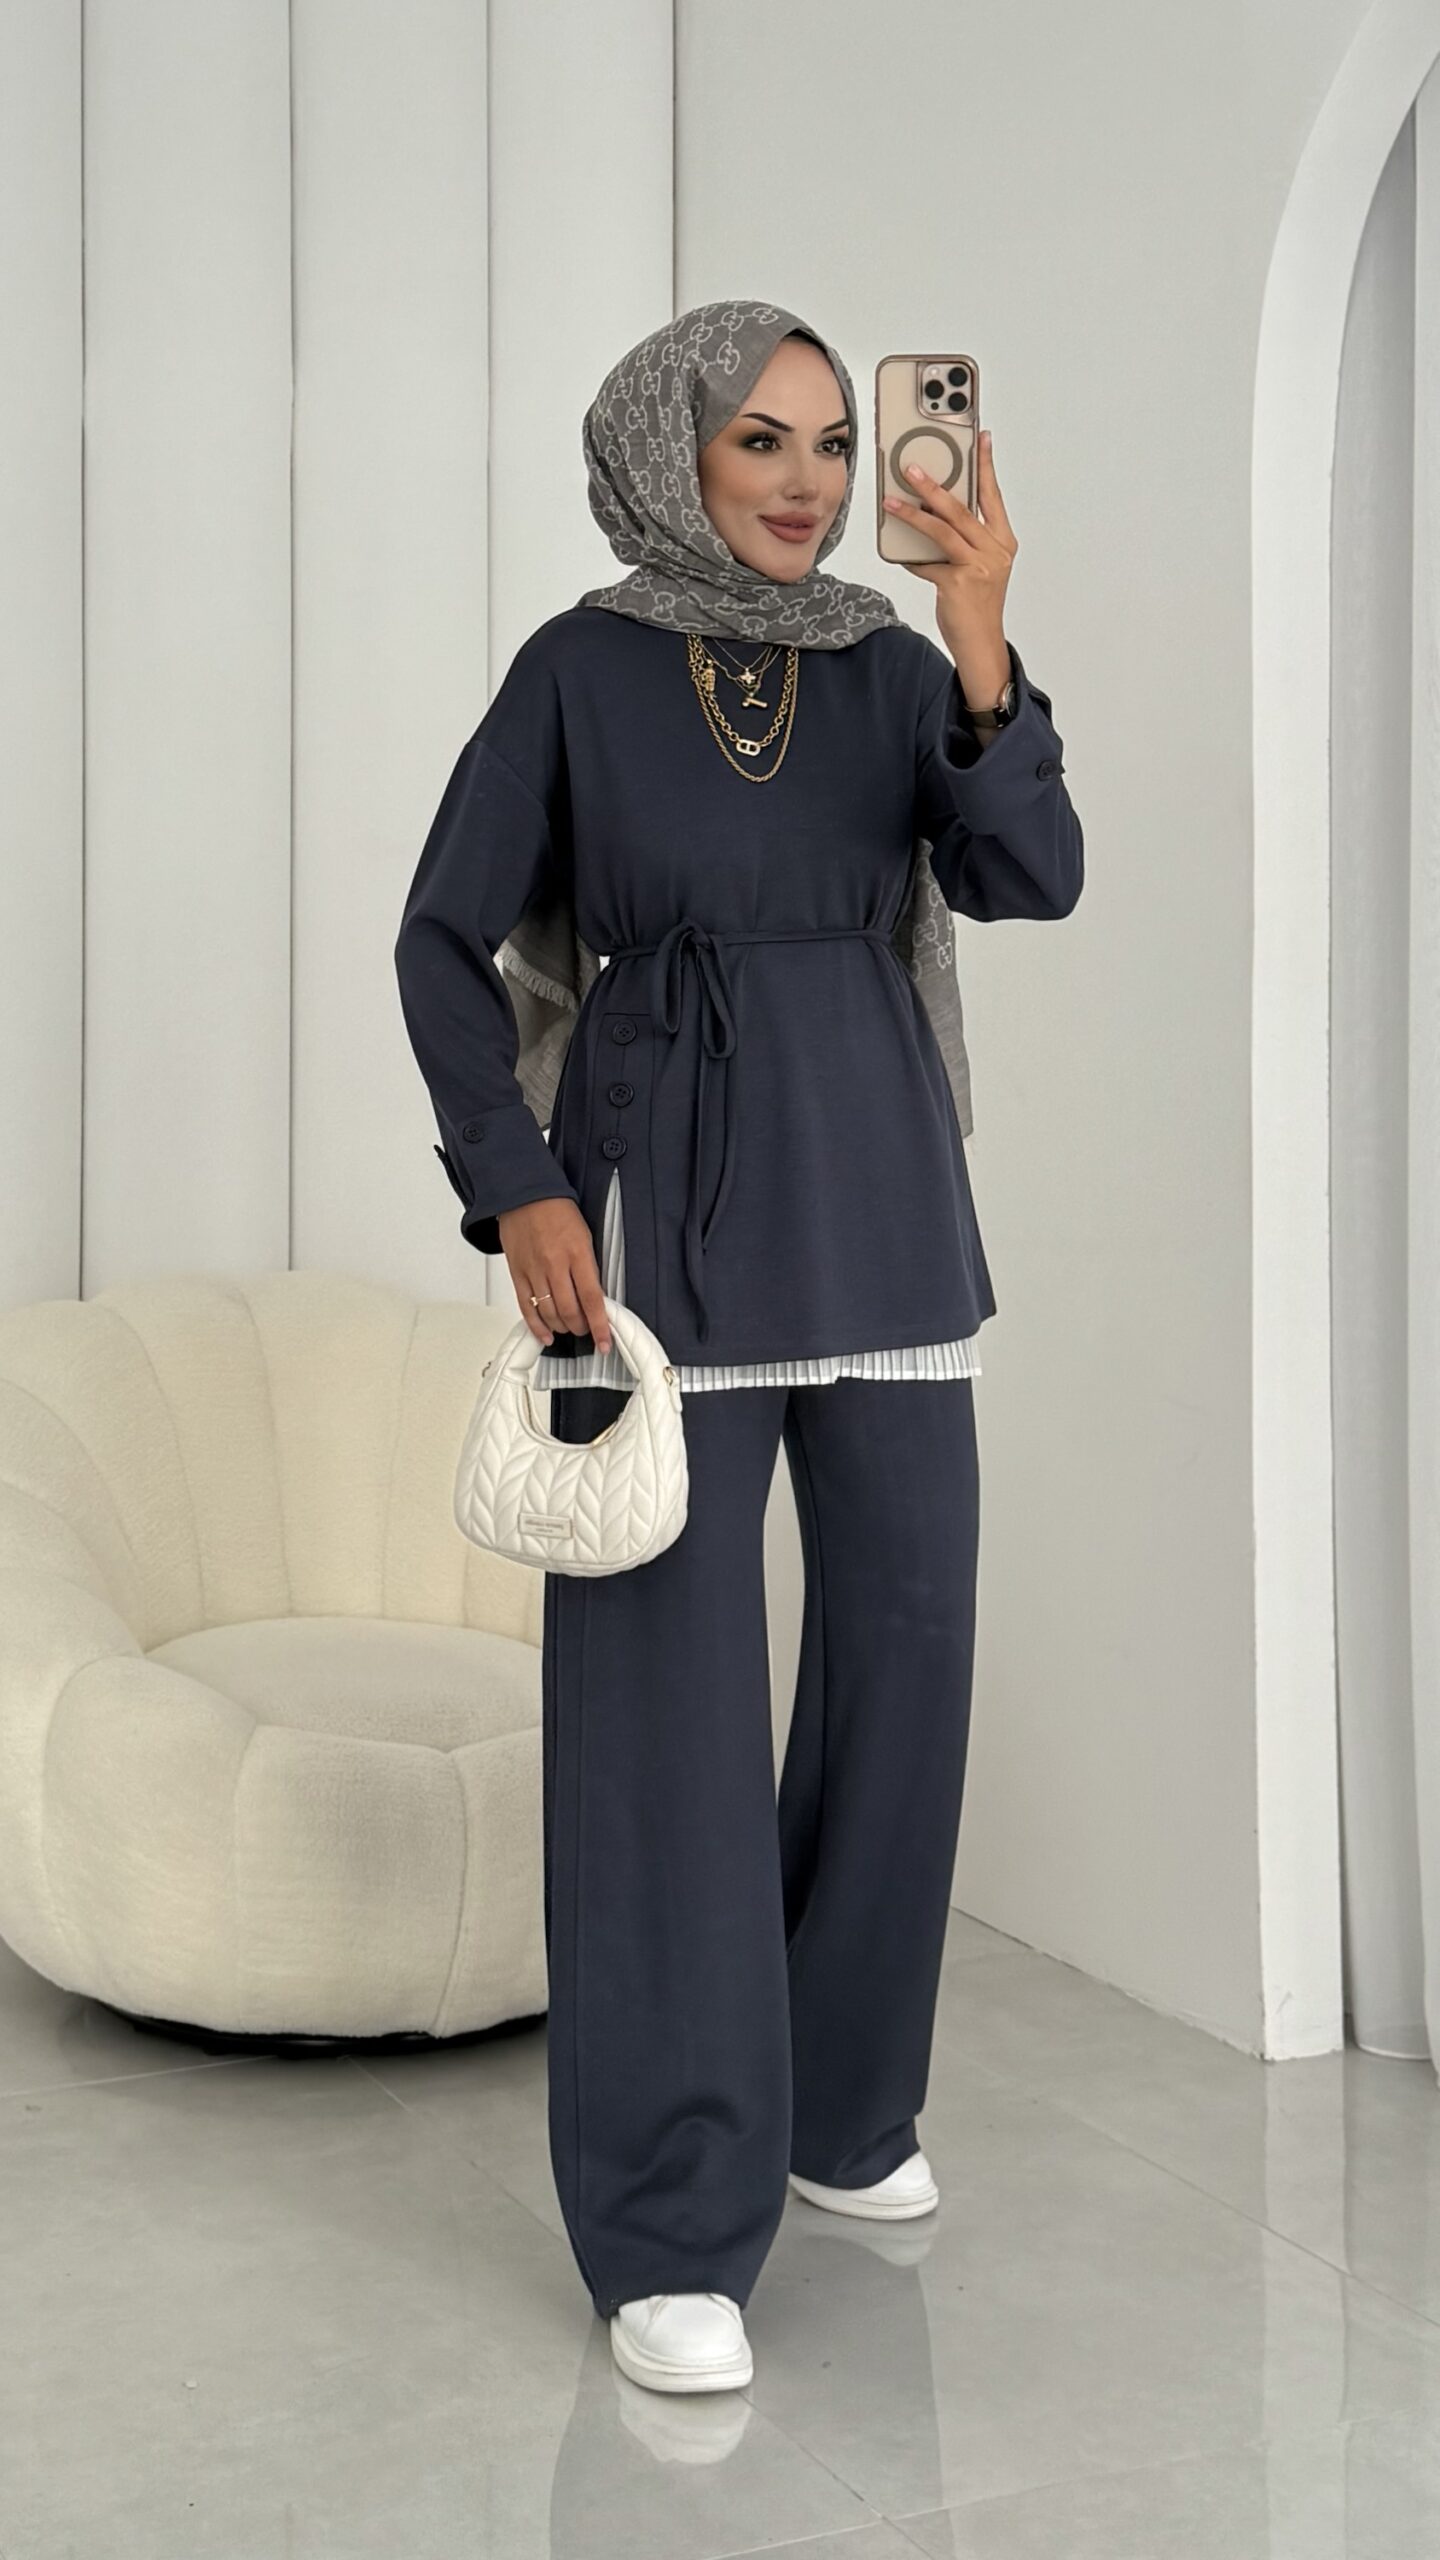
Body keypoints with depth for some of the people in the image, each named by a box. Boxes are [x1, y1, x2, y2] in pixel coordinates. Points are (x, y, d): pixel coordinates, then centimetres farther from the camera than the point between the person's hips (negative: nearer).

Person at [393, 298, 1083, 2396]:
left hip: (884, 1195, 4)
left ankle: (839, 2105, 28)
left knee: (908, 1648, 7)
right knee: (667, 1688, -6)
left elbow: (1029, 884, -7)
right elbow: (447, 936, 1)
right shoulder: (578, 668, 1)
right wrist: (518, 1187, -9)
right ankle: (672, 2226, 2)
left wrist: (983, 649, -19)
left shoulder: (894, 666, 7)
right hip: (666, 1204, -4)